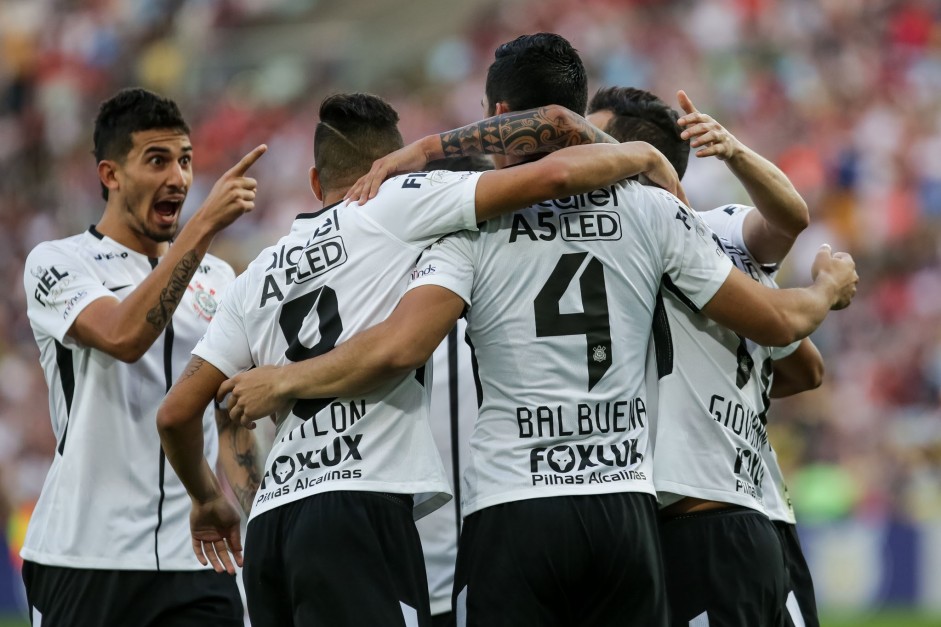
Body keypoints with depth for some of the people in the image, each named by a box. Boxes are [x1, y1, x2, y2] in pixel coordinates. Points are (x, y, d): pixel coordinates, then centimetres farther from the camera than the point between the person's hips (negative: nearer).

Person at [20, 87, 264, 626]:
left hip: (196, 559, 4)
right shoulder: (56, 264, -1)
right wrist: (204, 224, -23)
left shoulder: (217, 277, 15)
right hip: (86, 558, -4)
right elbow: (123, 336, -21)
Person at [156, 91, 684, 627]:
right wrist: (641, 155, 14)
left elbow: (177, 413, 21)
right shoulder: (395, 206, 5)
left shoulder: (260, 276, 21)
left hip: (270, 523, 7)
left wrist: (208, 499, 38)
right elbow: (553, 175, -4)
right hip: (359, 511, -7)